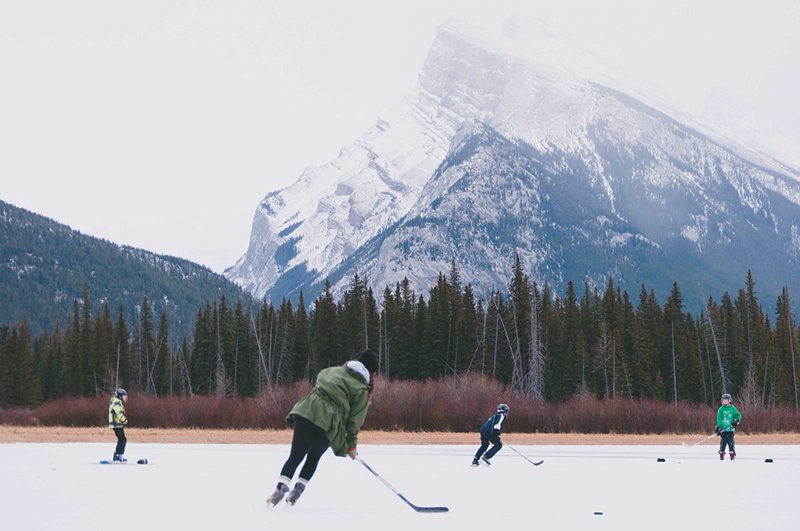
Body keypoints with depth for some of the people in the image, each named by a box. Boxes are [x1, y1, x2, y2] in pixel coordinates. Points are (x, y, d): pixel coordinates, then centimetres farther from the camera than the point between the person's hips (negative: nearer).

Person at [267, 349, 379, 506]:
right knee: (314, 458, 20)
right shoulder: (361, 390, 7)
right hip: (328, 424, -2)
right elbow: (354, 420, 6)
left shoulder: (331, 371, 21)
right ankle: (298, 489, 14)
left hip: (305, 412, 2)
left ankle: (281, 487, -11)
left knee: (296, 456, 4)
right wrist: (352, 445, 14)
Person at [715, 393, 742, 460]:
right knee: (723, 441, -1)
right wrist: (719, 427, -9)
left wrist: (737, 421, -5)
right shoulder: (721, 409, 3)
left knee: (731, 442, -3)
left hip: (730, 429, 0)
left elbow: (738, 415, 13)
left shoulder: (732, 408, 5)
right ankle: (721, 453, 9)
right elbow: (719, 419, 0)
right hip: (723, 429, 0)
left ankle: (732, 454, 2)